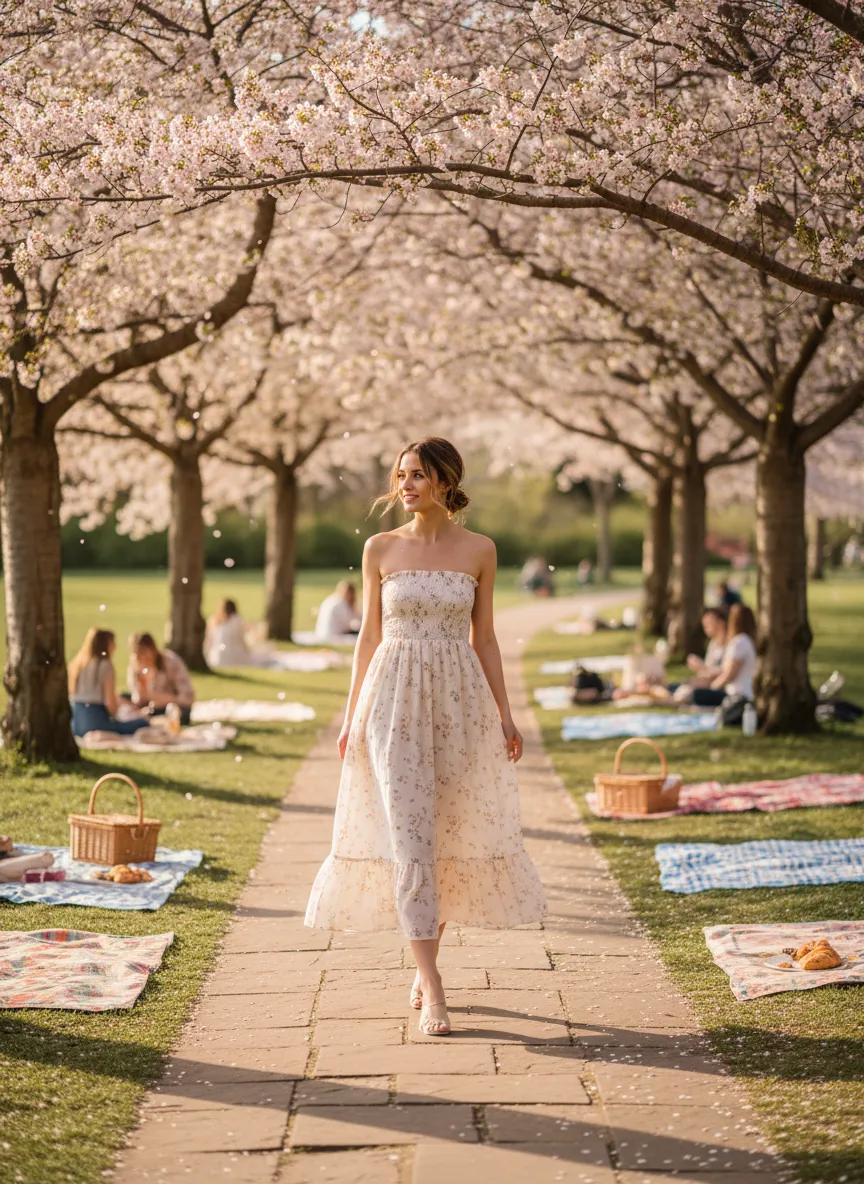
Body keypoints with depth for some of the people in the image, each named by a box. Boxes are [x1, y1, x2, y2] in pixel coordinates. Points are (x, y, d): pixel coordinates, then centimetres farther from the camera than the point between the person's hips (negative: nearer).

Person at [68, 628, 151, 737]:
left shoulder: (74, 664, 12)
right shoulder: (105, 665, -9)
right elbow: (110, 702, -15)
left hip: (75, 724, 8)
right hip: (96, 723, -8)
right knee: (143, 723, -4)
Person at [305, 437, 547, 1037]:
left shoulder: (479, 550, 3)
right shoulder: (380, 549, 3)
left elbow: (483, 637, 8)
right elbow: (369, 634, 8)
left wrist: (505, 713, 4)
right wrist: (352, 713, 5)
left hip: (458, 700, 1)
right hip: (394, 699, -1)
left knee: (451, 833, 6)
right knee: (408, 834, -10)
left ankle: (425, 968, 23)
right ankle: (432, 986, -9)